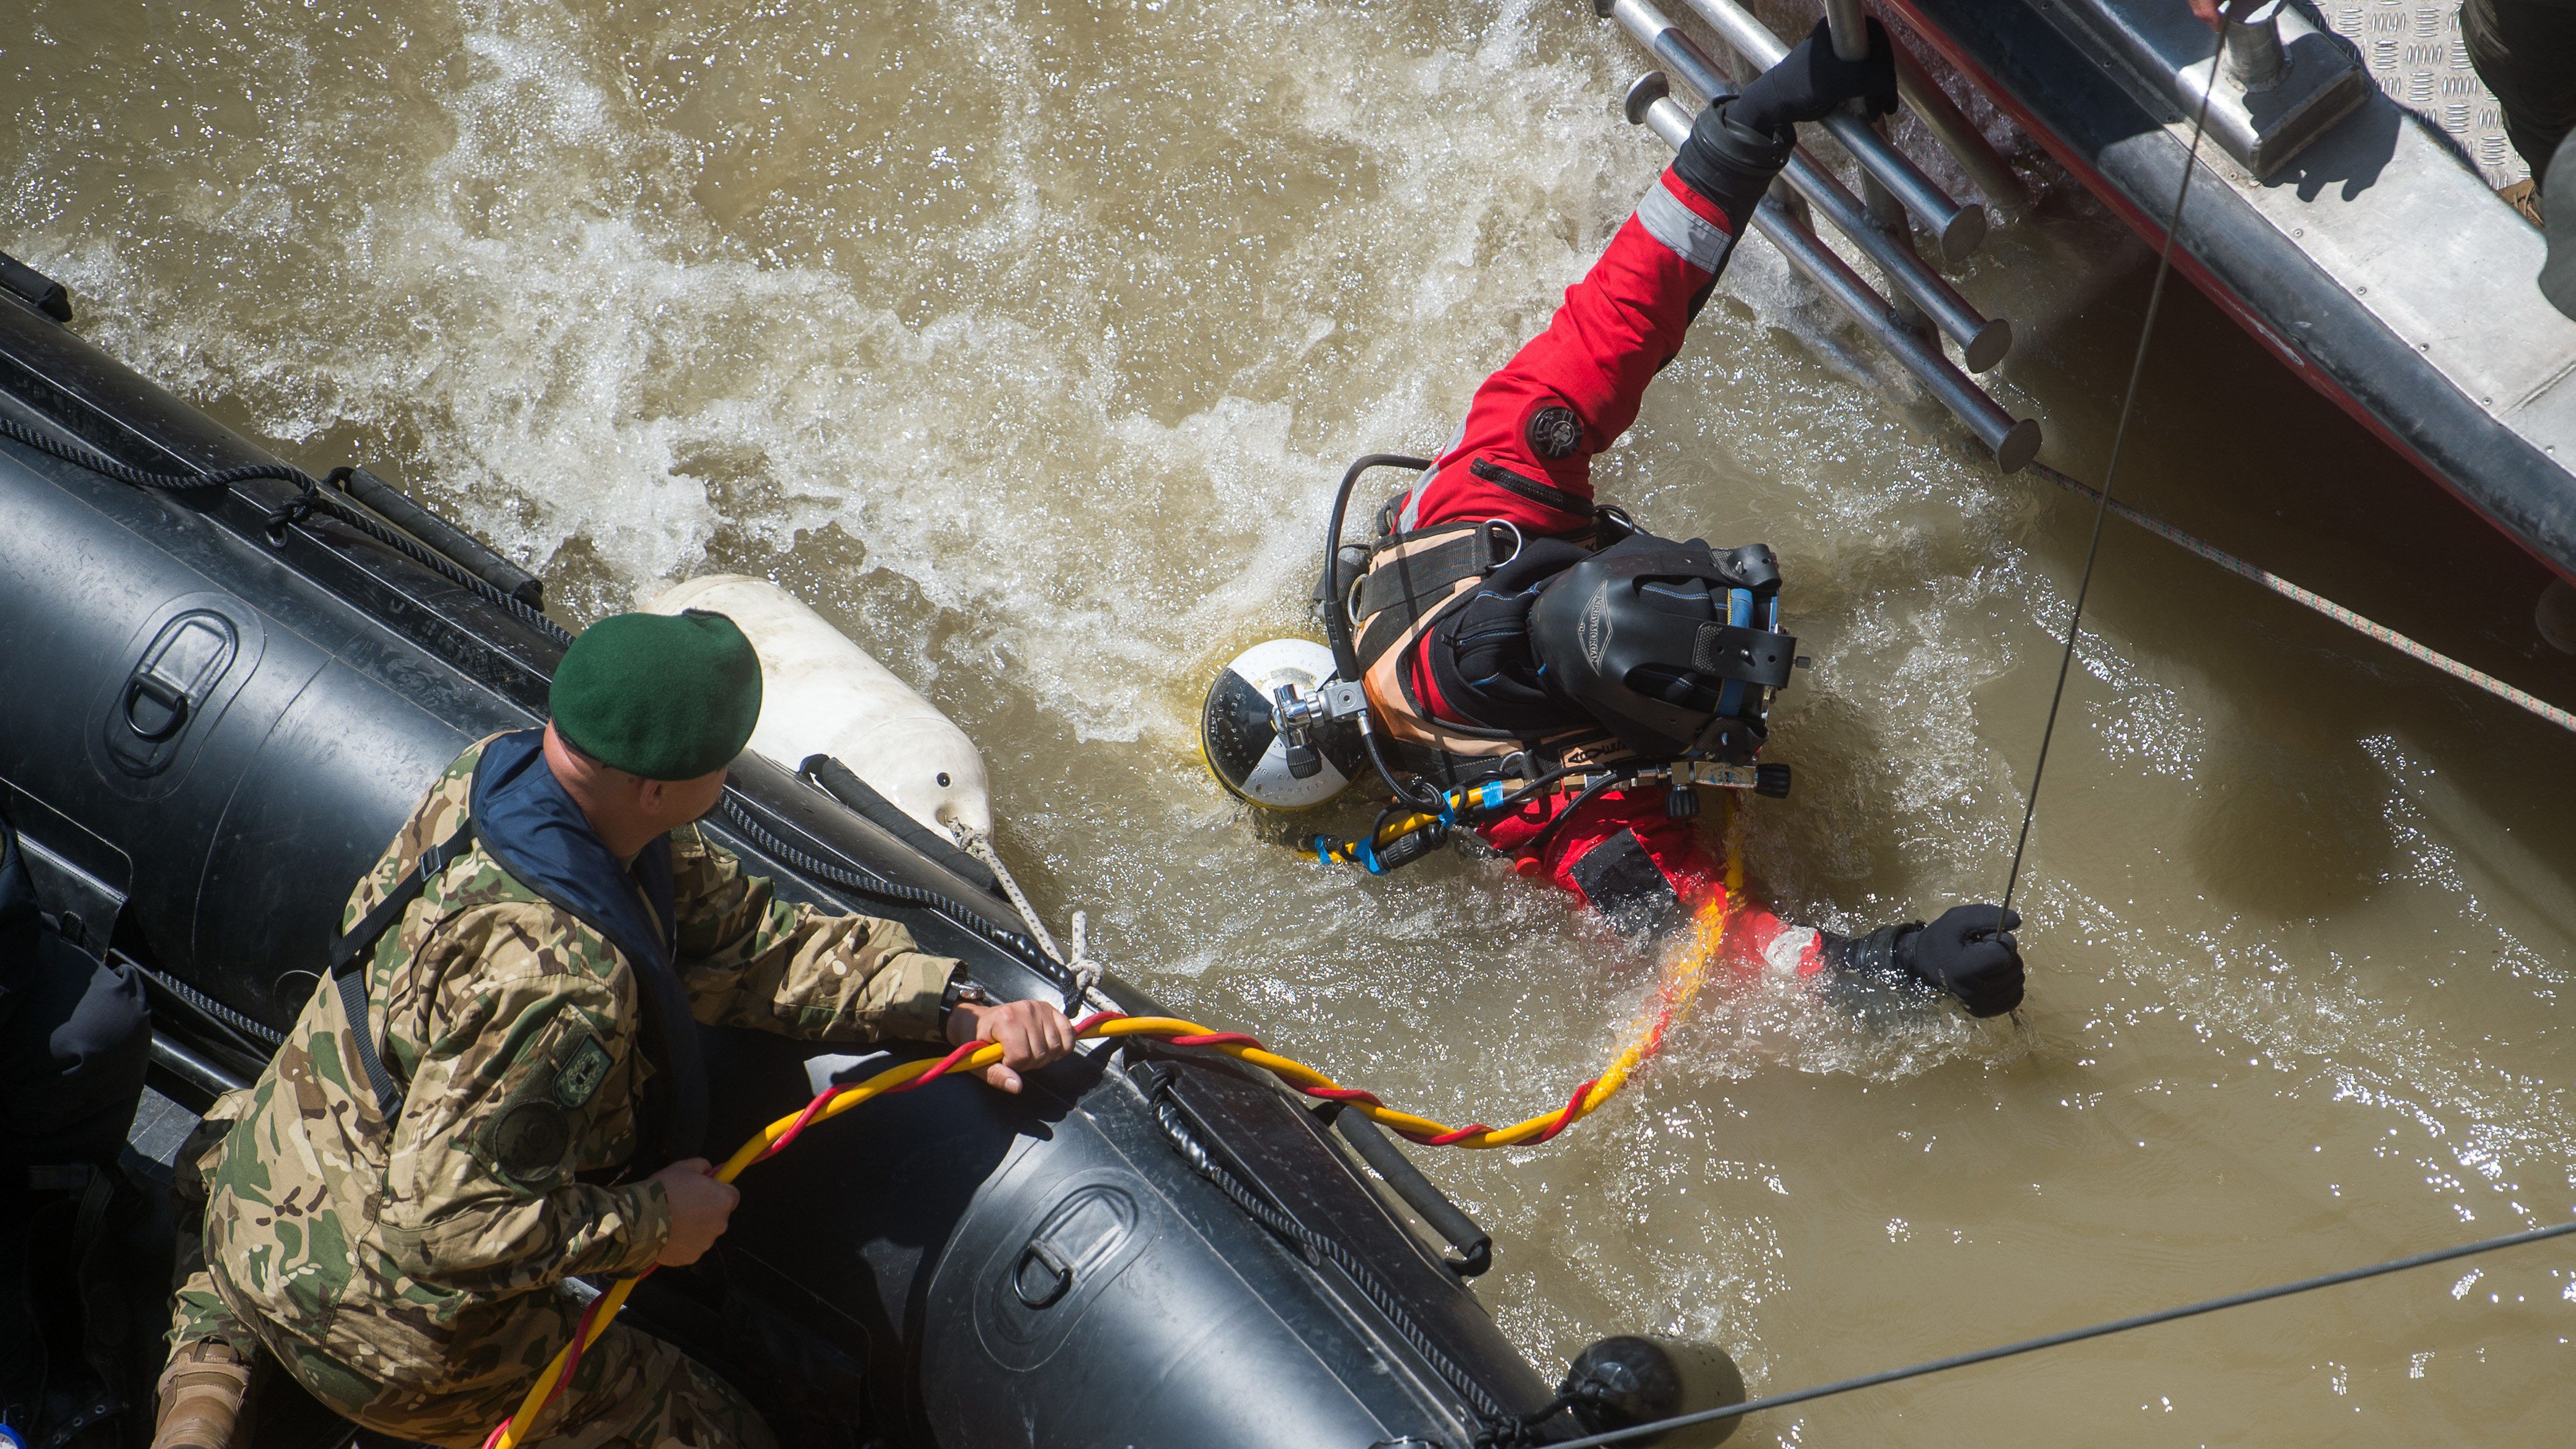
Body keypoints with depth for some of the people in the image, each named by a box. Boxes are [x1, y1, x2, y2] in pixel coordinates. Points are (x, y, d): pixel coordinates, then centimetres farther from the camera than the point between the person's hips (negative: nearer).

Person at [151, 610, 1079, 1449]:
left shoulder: (500, 773, -9)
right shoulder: (555, 976, -37)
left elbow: (744, 934, -3)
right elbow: (457, 1224, -33)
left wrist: (959, 1010, -6)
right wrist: (654, 1222, -18)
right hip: (383, 1324, -8)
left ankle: (206, 1369, 24)